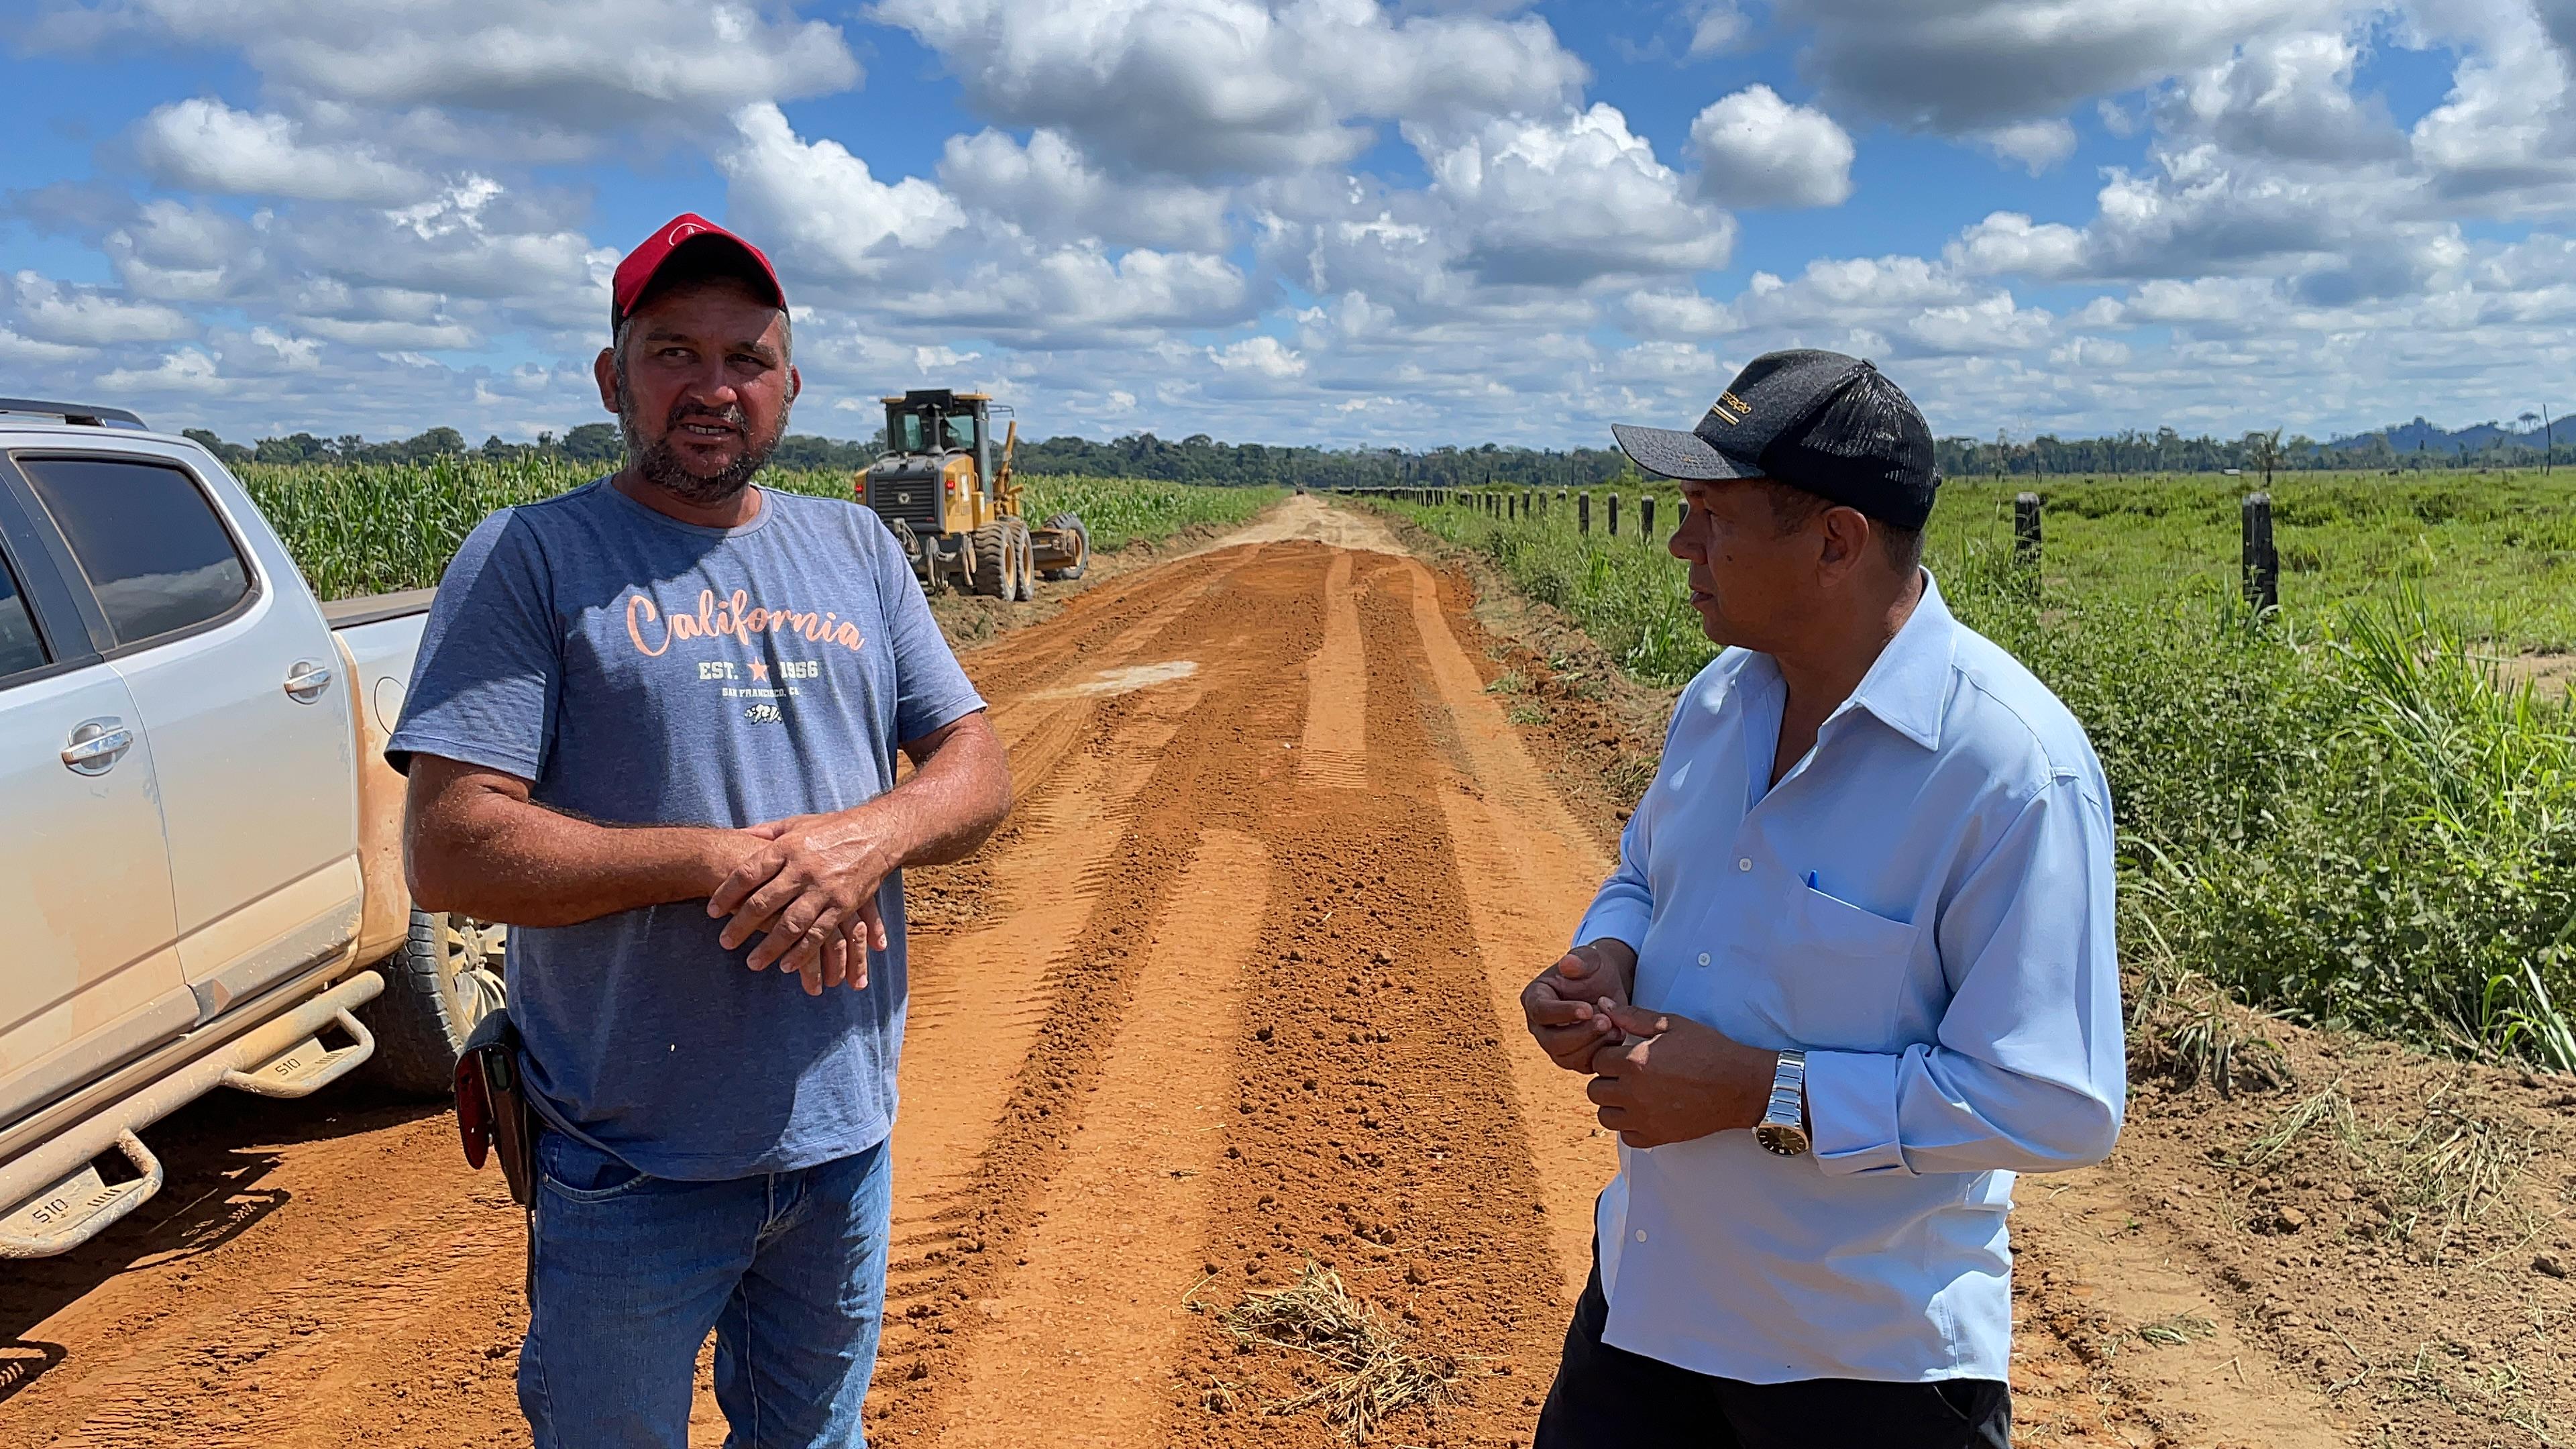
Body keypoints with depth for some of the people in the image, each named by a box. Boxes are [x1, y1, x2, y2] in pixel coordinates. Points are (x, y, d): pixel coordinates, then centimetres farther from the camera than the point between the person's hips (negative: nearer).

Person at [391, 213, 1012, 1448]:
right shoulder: (527, 558, -7)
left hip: (847, 1130, 4)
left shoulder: (855, 548, 7)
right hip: (634, 1165, -4)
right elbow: (450, 851, -15)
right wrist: (722, 860, -23)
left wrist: (870, 834, -18)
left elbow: (977, 766, 4)